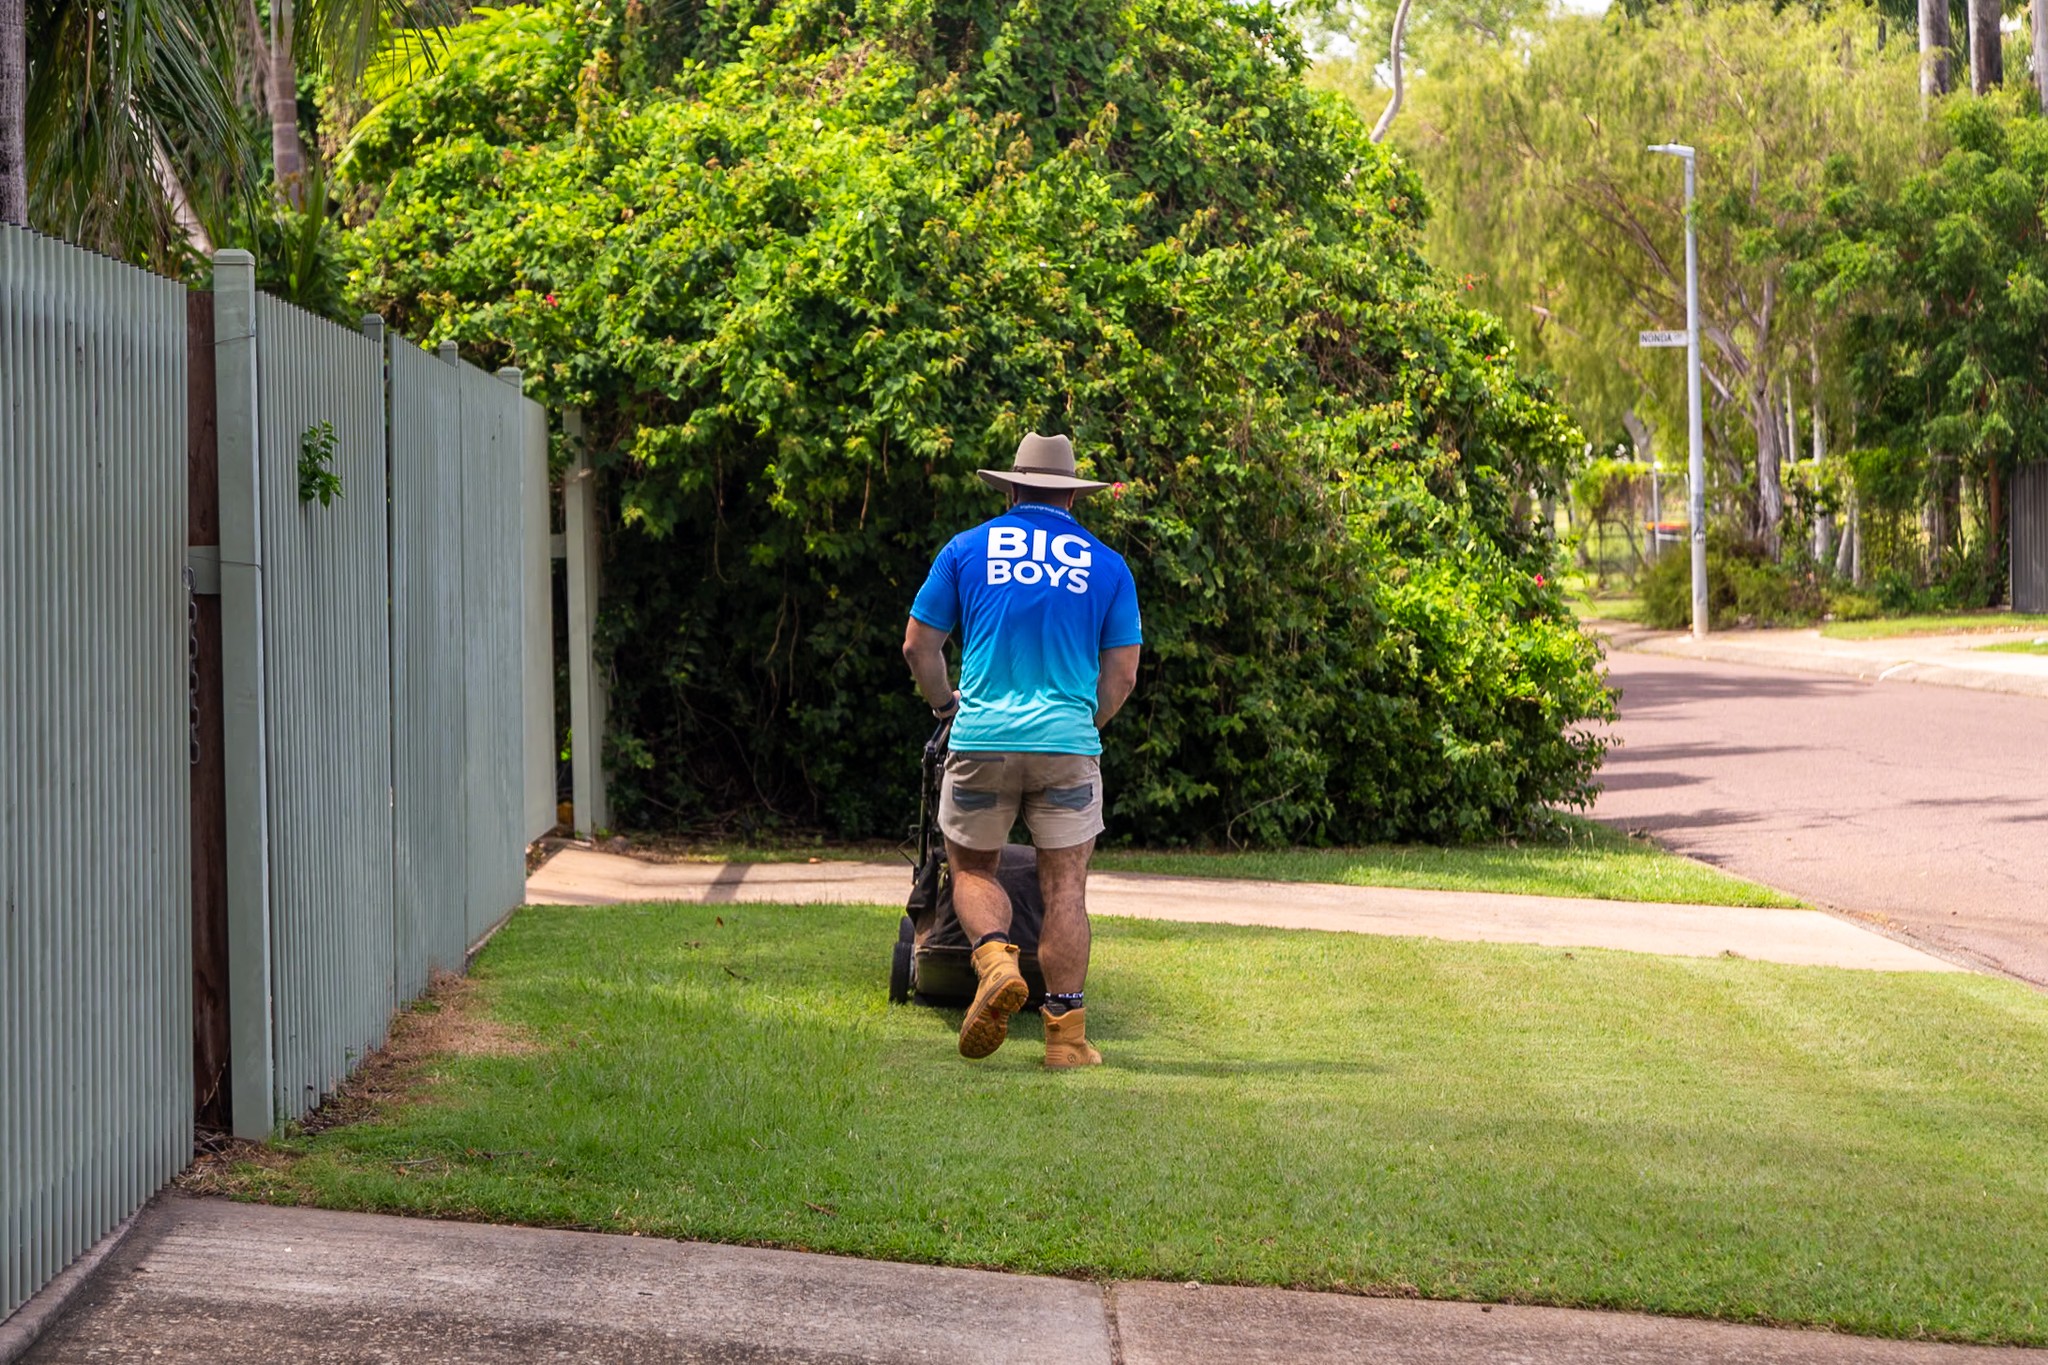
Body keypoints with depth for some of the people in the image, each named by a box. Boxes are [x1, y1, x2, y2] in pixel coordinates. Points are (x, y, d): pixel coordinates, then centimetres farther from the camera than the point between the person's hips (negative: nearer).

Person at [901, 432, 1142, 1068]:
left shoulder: (967, 549, 7)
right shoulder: (1107, 564, 8)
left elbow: (919, 645, 10)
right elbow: (1122, 674, 8)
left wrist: (946, 704, 28)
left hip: (981, 739, 0)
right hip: (1067, 742, 0)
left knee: (972, 868, 15)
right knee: (1064, 885, 4)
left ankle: (995, 962, -13)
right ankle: (1065, 1033, 0)